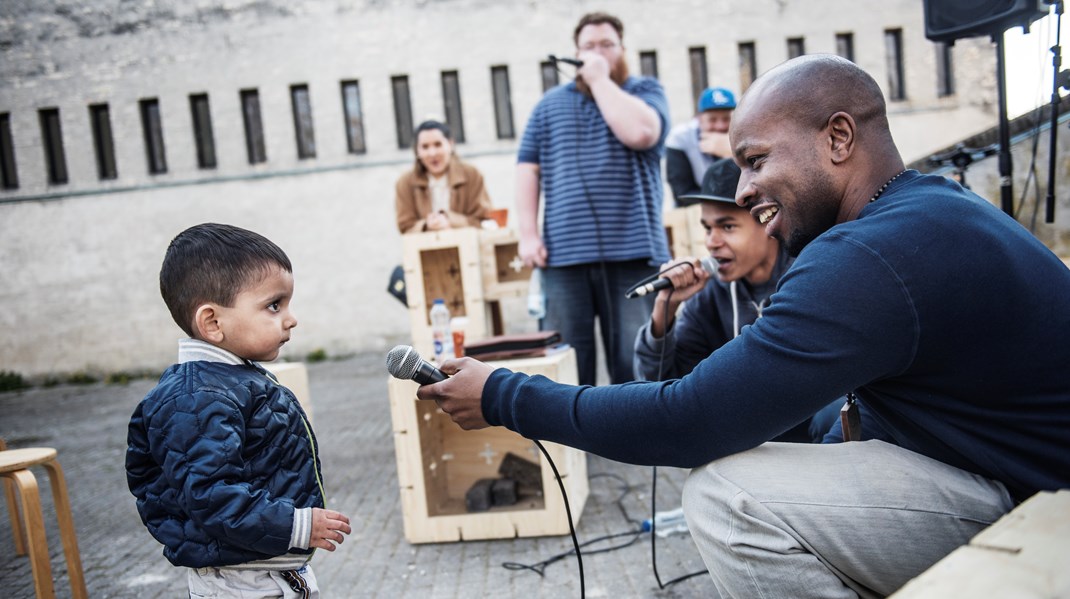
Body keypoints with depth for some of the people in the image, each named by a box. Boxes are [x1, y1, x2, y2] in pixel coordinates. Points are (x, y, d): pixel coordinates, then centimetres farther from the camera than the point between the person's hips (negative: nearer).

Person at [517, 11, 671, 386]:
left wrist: (600, 79, -2)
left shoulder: (647, 91, 10)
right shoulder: (551, 104, 16)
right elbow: (528, 168, 10)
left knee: (636, 359, 2)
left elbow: (640, 133, -13)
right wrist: (528, 234, -1)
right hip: (565, 253, 2)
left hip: (632, 249, -1)